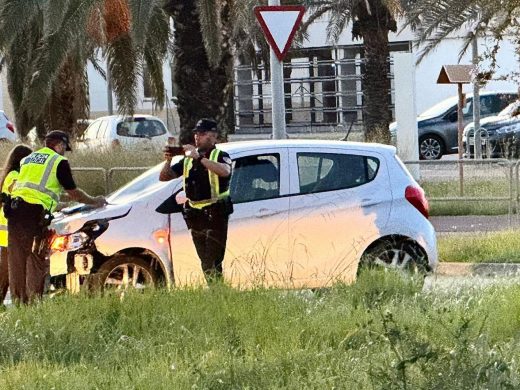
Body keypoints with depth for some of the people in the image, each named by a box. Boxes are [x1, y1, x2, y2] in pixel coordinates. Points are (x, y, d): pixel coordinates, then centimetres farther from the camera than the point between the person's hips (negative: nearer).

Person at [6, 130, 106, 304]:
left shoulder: (27, 159, 26)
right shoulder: (59, 161, 5)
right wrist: (95, 202, 25)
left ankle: (18, 300, 9)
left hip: (15, 208, 6)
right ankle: (33, 301, -5)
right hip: (35, 212, -6)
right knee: (35, 259, -2)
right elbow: (73, 193, 9)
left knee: (16, 257, 9)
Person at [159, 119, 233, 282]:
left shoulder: (220, 156, -1)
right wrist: (168, 160, -6)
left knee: (212, 262, -14)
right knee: (204, 261, 10)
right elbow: (164, 177, 15)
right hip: (195, 216, 6)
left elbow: (225, 171, -25)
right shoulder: (188, 159, 16)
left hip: (215, 214, -6)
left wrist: (199, 158, -29)